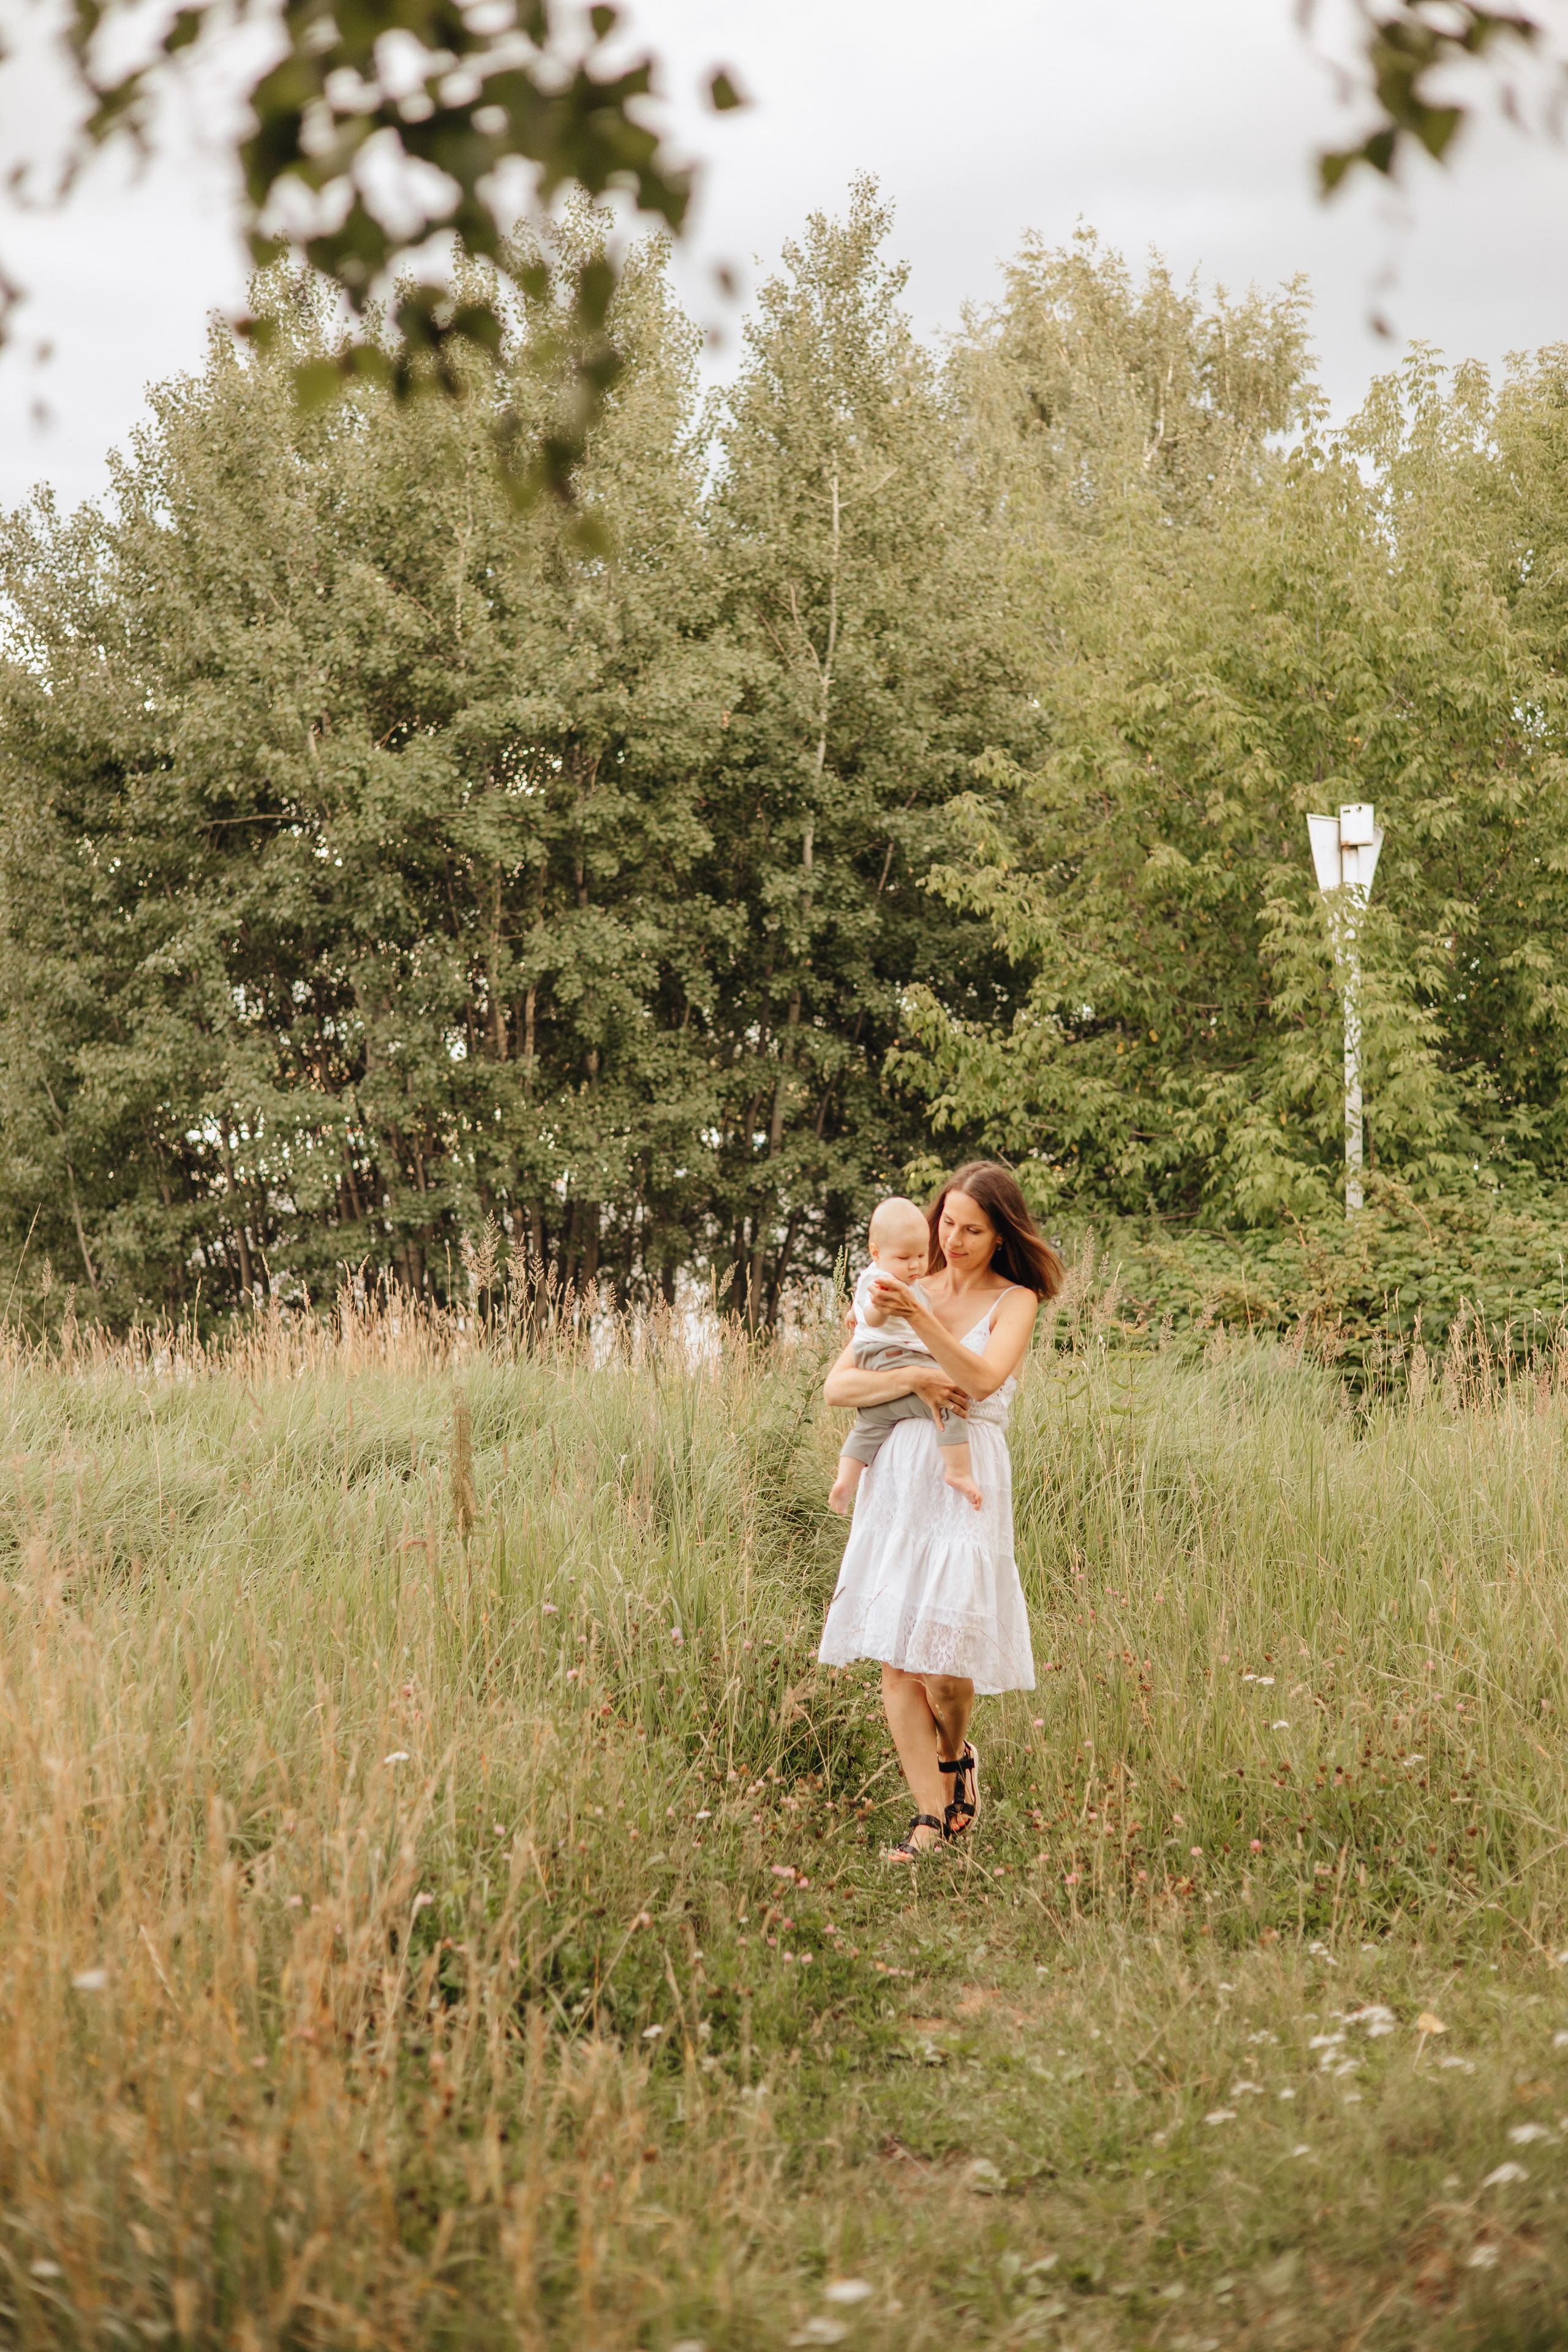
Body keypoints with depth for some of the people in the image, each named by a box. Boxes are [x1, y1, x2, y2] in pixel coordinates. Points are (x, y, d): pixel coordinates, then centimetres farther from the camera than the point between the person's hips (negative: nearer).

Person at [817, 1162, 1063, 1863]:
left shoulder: (1015, 1301, 4)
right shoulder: (906, 1292, 14)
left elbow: (983, 1379, -16)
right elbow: (838, 1385, 6)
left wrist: (920, 1318, -28)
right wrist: (914, 1379, -10)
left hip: (966, 1483, -3)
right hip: (896, 1478, 3)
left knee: (941, 1650, -10)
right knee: (895, 1654, -3)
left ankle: (956, 1755, 22)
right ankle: (931, 1812, 4)